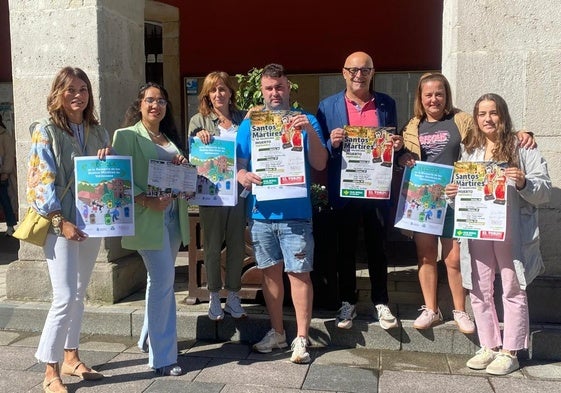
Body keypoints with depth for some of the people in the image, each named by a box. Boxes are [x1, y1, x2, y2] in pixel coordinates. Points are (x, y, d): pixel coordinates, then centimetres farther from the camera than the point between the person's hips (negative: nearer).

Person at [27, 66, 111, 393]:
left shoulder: (98, 131, 11)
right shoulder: (46, 130, -5)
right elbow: (41, 180, -10)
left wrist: (109, 158, -7)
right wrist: (60, 221, -18)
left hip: (92, 222, 6)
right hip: (61, 223, -5)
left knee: (79, 294, 13)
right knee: (65, 297, -9)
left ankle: (71, 357, 27)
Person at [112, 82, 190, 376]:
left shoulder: (170, 137, 17)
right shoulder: (126, 136, -4)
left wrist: (182, 165, 0)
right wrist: (147, 201, -23)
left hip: (173, 215, 7)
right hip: (147, 217, -7)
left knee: (159, 279, 15)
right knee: (164, 281, -10)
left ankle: (149, 338, 31)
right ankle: (162, 357, 0)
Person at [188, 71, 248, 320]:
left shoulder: (243, 118, 8)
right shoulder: (199, 121, 5)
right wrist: (199, 138, -16)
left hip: (238, 191, 2)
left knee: (237, 245, 8)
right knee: (212, 246, 7)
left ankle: (233, 296, 22)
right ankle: (214, 298, 21)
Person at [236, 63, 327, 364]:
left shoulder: (306, 121, 3)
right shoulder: (249, 124, 8)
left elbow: (320, 164, -4)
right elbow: (238, 163, 6)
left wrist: (310, 131, -19)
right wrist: (243, 176, -17)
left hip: (296, 212, -2)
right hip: (261, 212, 3)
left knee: (299, 273, -3)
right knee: (270, 272, 11)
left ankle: (301, 339, 8)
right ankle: (277, 332, 25)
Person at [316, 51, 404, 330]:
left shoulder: (387, 104, 6)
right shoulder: (327, 106, 2)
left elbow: (394, 144, 14)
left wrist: (398, 145, -9)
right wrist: (332, 143, -18)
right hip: (344, 190, 0)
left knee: (377, 248, 11)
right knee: (345, 249, 10)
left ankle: (381, 303, 23)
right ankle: (347, 302, 23)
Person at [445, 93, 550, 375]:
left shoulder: (522, 149, 0)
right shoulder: (468, 152, 14)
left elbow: (545, 191, -4)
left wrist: (523, 183, -23)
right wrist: (453, 194, -1)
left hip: (512, 232, -4)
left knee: (513, 291, 3)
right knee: (479, 291, 9)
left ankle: (510, 352, 15)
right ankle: (489, 347, 22)